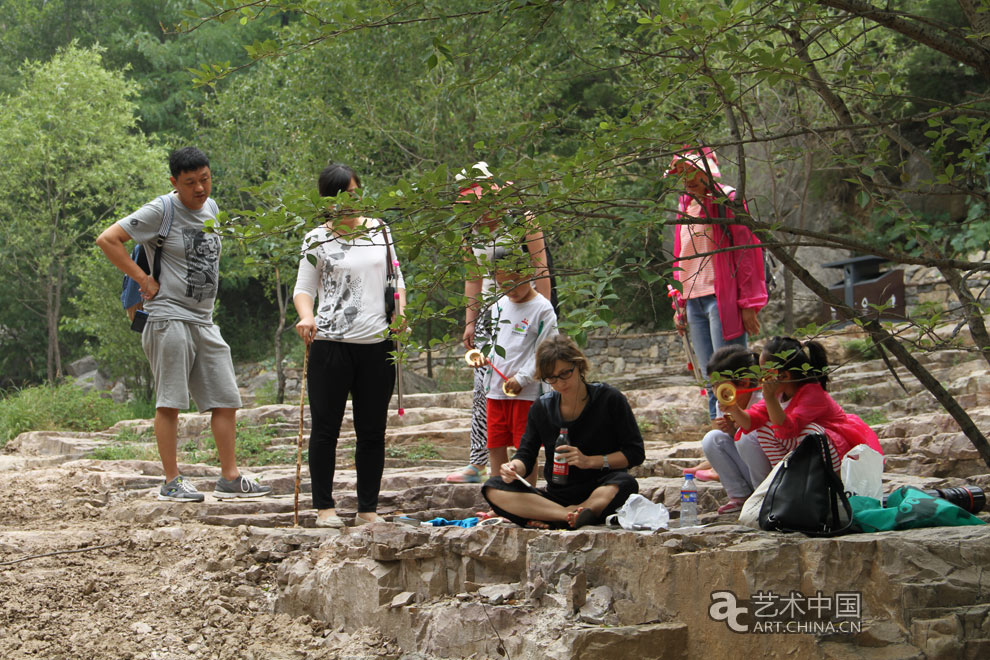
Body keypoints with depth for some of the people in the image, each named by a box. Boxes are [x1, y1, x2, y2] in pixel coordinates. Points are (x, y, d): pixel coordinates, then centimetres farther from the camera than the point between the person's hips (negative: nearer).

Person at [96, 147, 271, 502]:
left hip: (204, 321, 7)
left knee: (226, 400, 5)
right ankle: (171, 482, 2)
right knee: (170, 402, -3)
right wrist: (144, 279, -12)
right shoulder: (161, 211, -9)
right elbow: (107, 239, -12)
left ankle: (229, 478, 12)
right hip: (170, 317, -7)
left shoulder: (212, 208, 13)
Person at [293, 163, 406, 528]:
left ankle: (368, 509, 15)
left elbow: (396, 278, 19)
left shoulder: (379, 230, 12)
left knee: (372, 431, 7)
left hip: (378, 343, 3)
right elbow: (304, 289, 4)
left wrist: (400, 312, 1)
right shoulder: (317, 239, 2)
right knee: (325, 429, 0)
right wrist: (306, 317, -17)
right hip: (330, 344, -3)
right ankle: (325, 507, 10)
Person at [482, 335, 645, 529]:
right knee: (493, 489, -20)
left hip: (600, 492, -3)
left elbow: (635, 452, -4)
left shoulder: (609, 399, -3)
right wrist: (514, 468, -19)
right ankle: (573, 516, -33)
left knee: (625, 484, -38)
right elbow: (526, 455, 5)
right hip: (557, 495, 4)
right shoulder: (541, 409, 8)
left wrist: (589, 461, -16)